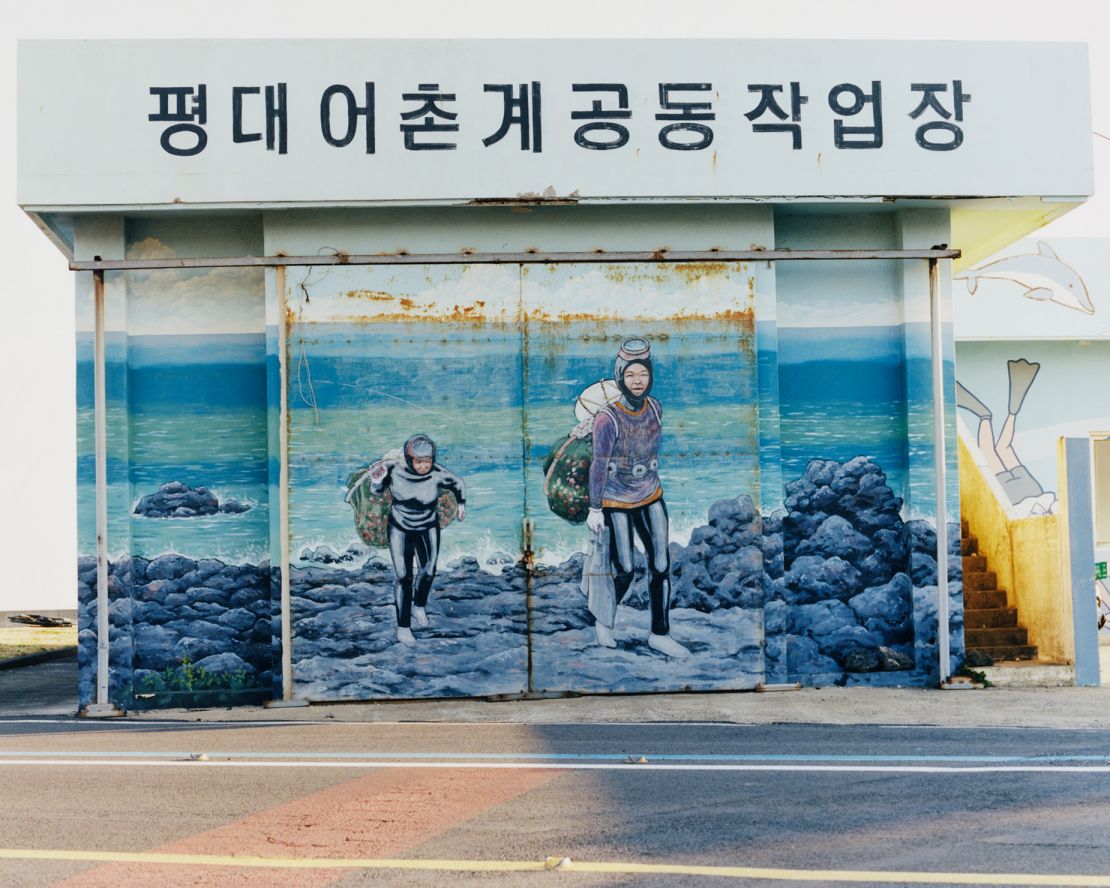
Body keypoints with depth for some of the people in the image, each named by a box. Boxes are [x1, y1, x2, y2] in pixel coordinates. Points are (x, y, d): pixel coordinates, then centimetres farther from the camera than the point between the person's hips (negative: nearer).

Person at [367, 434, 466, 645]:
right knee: (404, 578, -5)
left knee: (428, 572, -12)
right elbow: (377, 490, -5)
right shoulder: (394, 471, -23)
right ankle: (403, 627, 8)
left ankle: (419, 606, 18)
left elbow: (458, 484, -3)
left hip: (428, 528, 1)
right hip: (400, 529, -1)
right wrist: (376, 481, -27)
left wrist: (461, 503, 13)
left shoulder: (438, 475, -24)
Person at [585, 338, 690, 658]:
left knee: (661, 566, 4)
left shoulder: (655, 408, -3)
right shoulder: (607, 419, -19)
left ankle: (660, 634, 17)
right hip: (617, 504, -5)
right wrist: (594, 509, -11)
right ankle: (604, 619, 30)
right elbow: (598, 466, -14)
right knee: (625, 572, 2)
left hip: (651, 499, 5)